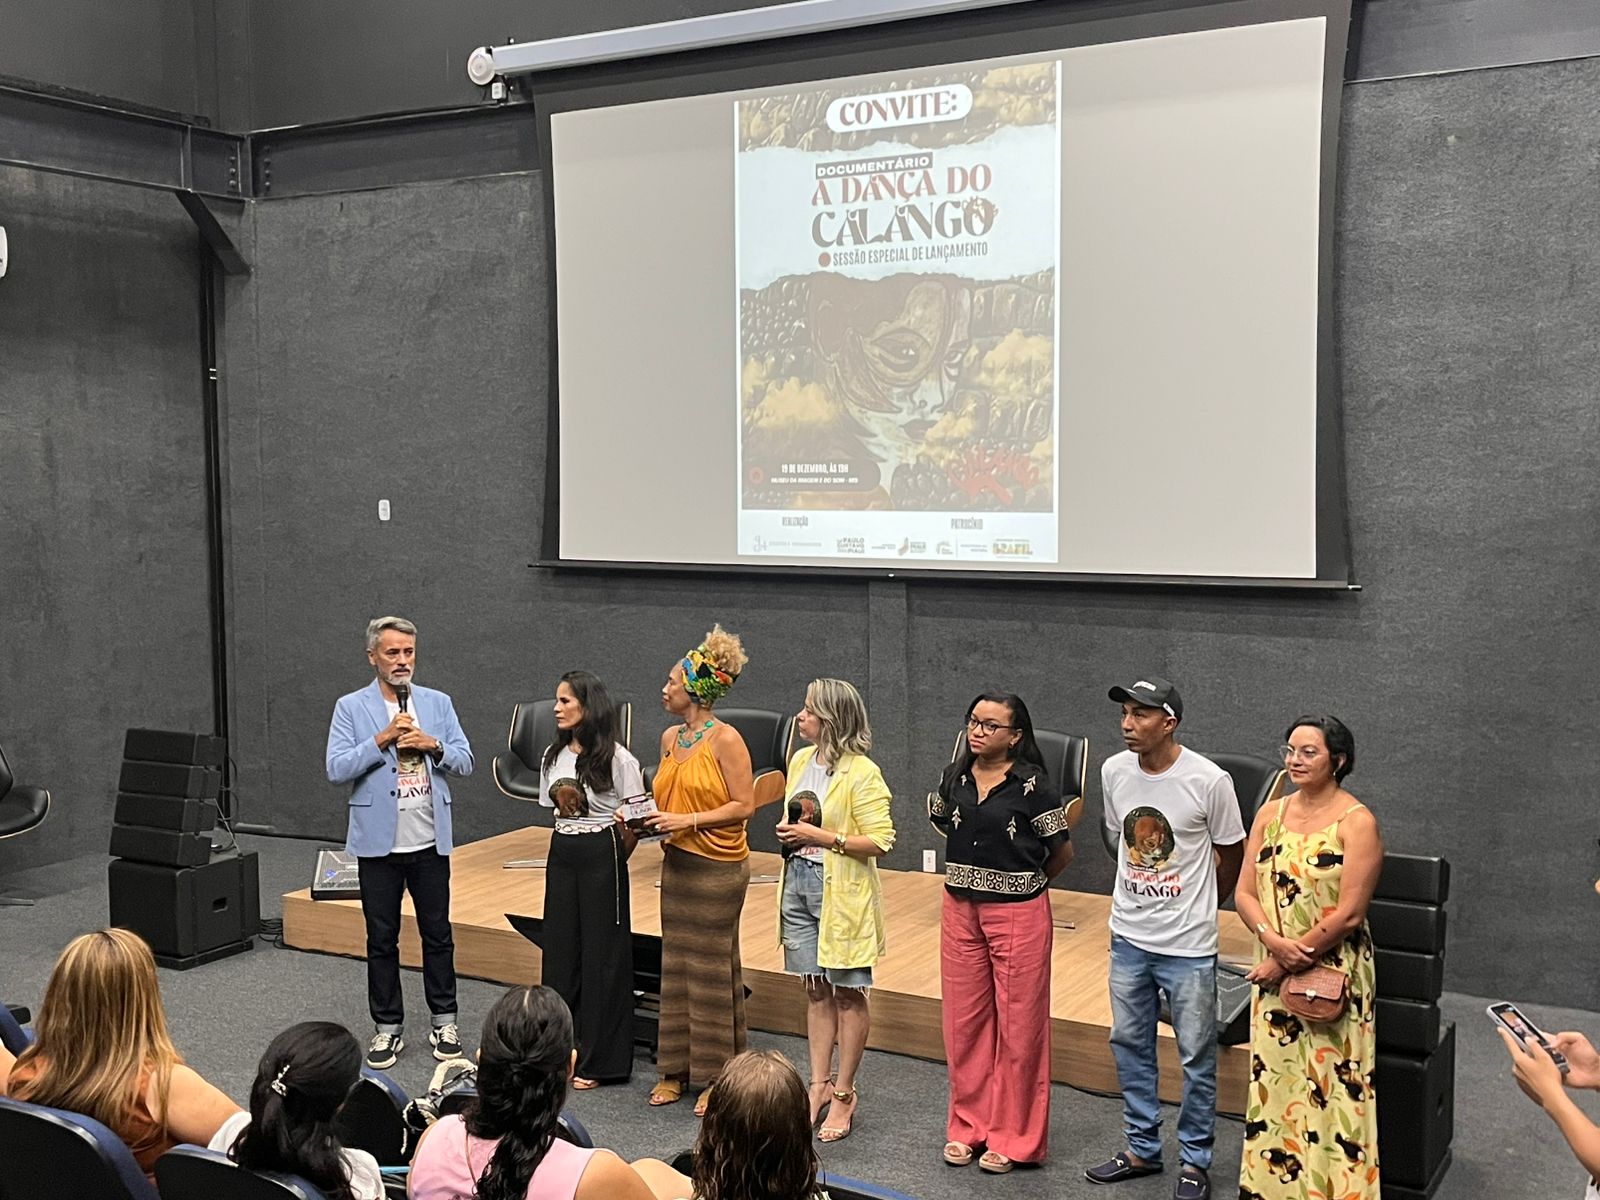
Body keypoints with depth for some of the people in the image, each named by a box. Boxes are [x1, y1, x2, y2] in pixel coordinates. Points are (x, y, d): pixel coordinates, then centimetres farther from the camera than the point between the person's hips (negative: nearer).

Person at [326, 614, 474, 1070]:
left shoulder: (438, 703, 6)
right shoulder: (351, 708, -1)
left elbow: (465, 761, 4)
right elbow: (336, 768, -11)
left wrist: (433, 745, -14)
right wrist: (383, 738, -18)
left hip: (430, 843, 2)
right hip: (379, 844, -1)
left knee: (438, 934, 9)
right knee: (381, 940, 7)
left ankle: (444, 1020, 23)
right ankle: (388, 1027, 19)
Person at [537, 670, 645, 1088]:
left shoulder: (616, 759, -11)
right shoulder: (554, 756, 8)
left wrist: (612, 862, -4)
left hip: (602, 857, -6)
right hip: (561, 855, 6)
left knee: (601, 955, 1)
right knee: (560, 950, 10)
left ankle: (598, 1062, 11)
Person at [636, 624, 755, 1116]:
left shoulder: (725, 739, -14)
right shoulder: (670, 737, 8)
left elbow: (744, 805, -15)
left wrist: (689, 820, -21)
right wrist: (644, 816, 1)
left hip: (718, 867, -7)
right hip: (677, 862, 7)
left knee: (713, 968, 1)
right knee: (676, 964, 12)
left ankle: (717, 1077, 12)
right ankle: (676, 1069, 23)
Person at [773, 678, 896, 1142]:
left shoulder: (862, 774, -15)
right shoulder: (800, 760, 8)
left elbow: (880, 841, -18)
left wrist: (821, 836, -20)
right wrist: (786, 830, 3)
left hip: (842, 892, -7)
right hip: (800, 883, 7)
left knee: (848, 993, 5)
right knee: (816, 989, 14)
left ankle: (843, 1092, 14)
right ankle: (819, 1084, 23)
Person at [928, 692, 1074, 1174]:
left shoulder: (1034, 786, -12)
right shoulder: (954, 778, 3)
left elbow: (1062, 852, -3)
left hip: (1018, 916, -5)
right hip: (960, 911, 5)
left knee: (1018, 1027, 4)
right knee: (964, 1023, 12)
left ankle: (1012, 1137, 16)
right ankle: (968, 1126, 26)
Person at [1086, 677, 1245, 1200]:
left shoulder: (1209, 781, -17)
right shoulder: (1114, 771, -3)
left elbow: (1231, 853, -2)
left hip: (1187, 945, -5)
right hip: (1128, 936, 5)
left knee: (1196, 1056, 6)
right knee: (1129, 1044, 15)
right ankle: (1141, 1149, 31)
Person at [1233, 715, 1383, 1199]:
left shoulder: (1357, 822, -10)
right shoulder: (1270, 814, 6)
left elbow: (1349, 914, -15)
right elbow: (1245, 892, 4)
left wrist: (1288, 963, -12)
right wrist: (1274, 940, -14)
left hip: (1333, 979, -5)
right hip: (1274, 974, 5)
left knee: (1329, 1090, -1)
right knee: (1274, 1082, 11)